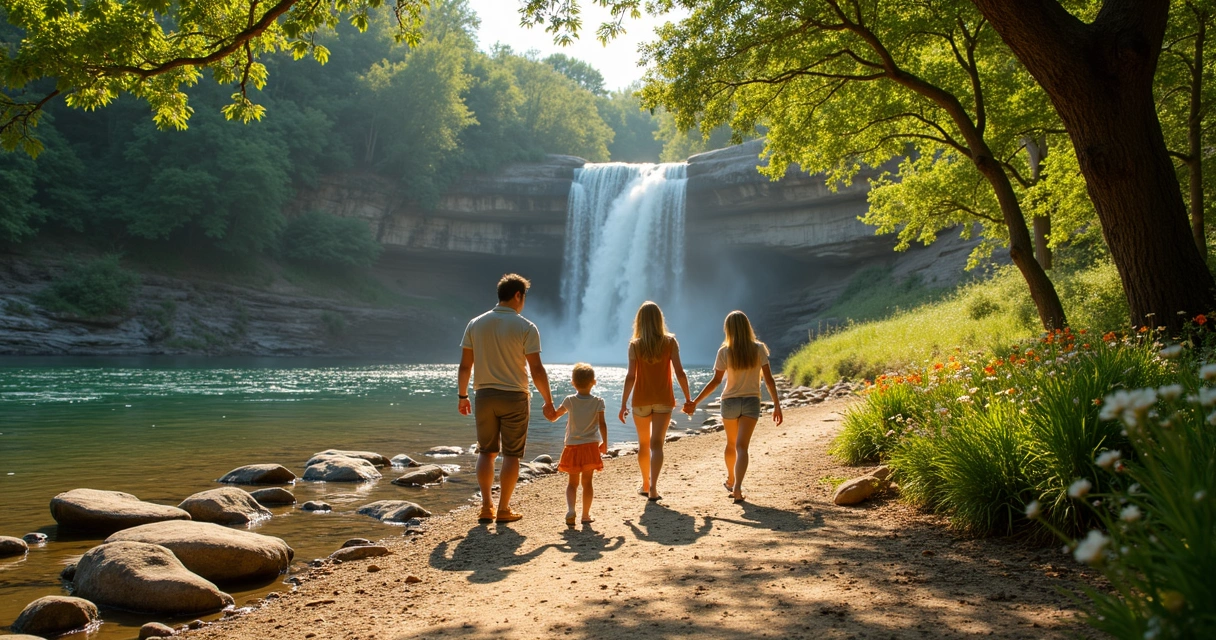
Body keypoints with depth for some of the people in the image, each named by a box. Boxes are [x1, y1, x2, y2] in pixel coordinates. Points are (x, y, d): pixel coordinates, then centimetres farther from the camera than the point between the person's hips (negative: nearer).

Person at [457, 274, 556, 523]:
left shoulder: (475, 324, 3)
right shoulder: (525, 327, -9)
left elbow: (464, 365, 4)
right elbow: (536, 370, -11)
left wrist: (462, 395, 15)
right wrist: (548, 401, -2)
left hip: (484, 396, 4)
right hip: (514, 398, -3)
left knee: (486, 451, 14)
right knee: (511, 454, 5)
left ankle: (487, 506, 11)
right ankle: (503, 509, 8)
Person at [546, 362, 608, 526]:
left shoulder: (569, 401, -3)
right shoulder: (598, 402, -5)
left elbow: (553, 417, 5)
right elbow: (602, 424, -9)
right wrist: (604, 443, 2)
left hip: (572, 447, 1)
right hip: (590, 446, -1)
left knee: (572, 483, 11)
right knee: (587, 482, 8)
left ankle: (570, 510, -11)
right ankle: (586, 515, 11)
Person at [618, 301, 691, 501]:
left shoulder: (635, 345, -5)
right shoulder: (670, 342, -4)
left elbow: (631, 376, -9)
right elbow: (680, 373, -7)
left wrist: (623, 404, -4)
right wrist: (688, 398, 2)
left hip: (641, 401, 0)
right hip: (663, 400, 0)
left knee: (644, 444, 16)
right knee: (657, 444, -2)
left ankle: (646, 485, 28)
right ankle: (653, 487, -15)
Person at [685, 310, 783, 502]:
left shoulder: (725, 352, -8)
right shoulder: (759, 349, -4)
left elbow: (716, 381, -9)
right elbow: (769, 379, -6)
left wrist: (695, 402, -5)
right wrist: (777, 405, 0)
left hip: (730, 402, 0)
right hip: (751, 401, 0)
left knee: (731, 443, 20)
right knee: (742, 446, -6)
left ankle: (731, 480, 38)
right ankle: (737, 487, -23)